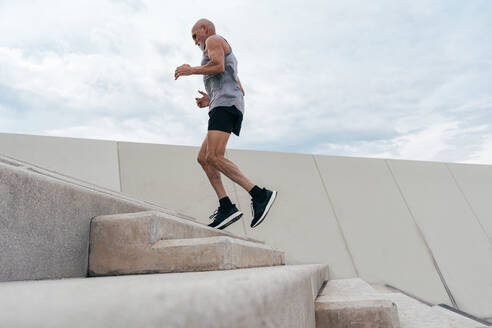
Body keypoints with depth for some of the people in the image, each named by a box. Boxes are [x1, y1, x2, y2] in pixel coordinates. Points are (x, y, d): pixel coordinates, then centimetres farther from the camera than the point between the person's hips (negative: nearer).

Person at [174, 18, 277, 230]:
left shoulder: (214, 40, 9)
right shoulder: (228, 57, 36)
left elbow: (218, 66, -13)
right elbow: (241, 91, 30)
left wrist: (190, 70, 1)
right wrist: (210, 101, 23)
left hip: (225, 103, -10)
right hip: (225, 108, 10)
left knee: (214, 157, -23)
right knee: (203, 158, 4)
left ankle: (260, 195, -27)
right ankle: (226, 207, -7)